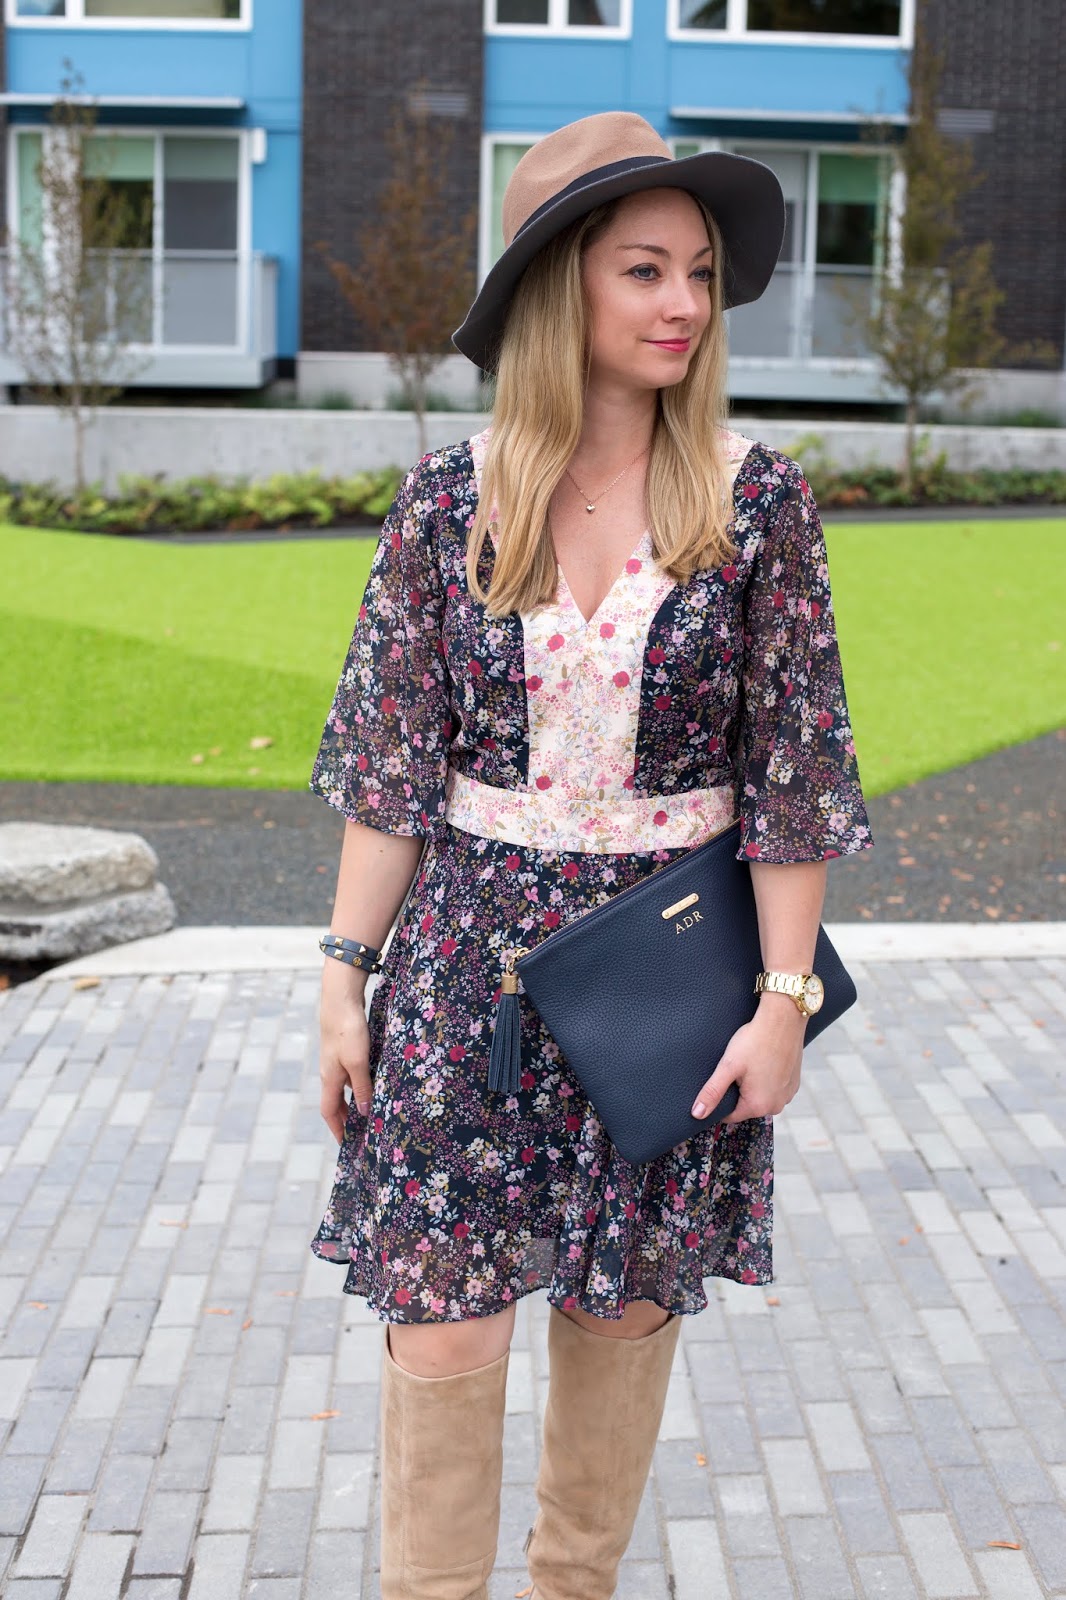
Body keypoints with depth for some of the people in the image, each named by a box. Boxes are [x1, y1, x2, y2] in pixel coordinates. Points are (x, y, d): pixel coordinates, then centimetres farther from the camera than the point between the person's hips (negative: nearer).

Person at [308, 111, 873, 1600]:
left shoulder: (755, 500, -5)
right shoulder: (451, 497, -3)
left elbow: (794, 768, -4)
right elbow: (388, 759, 1)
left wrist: (784, 999, -6)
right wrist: (348, 972, 0)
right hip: (472, 952, 0)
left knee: (627, 1306, 13)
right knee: (442, 1325, 1)